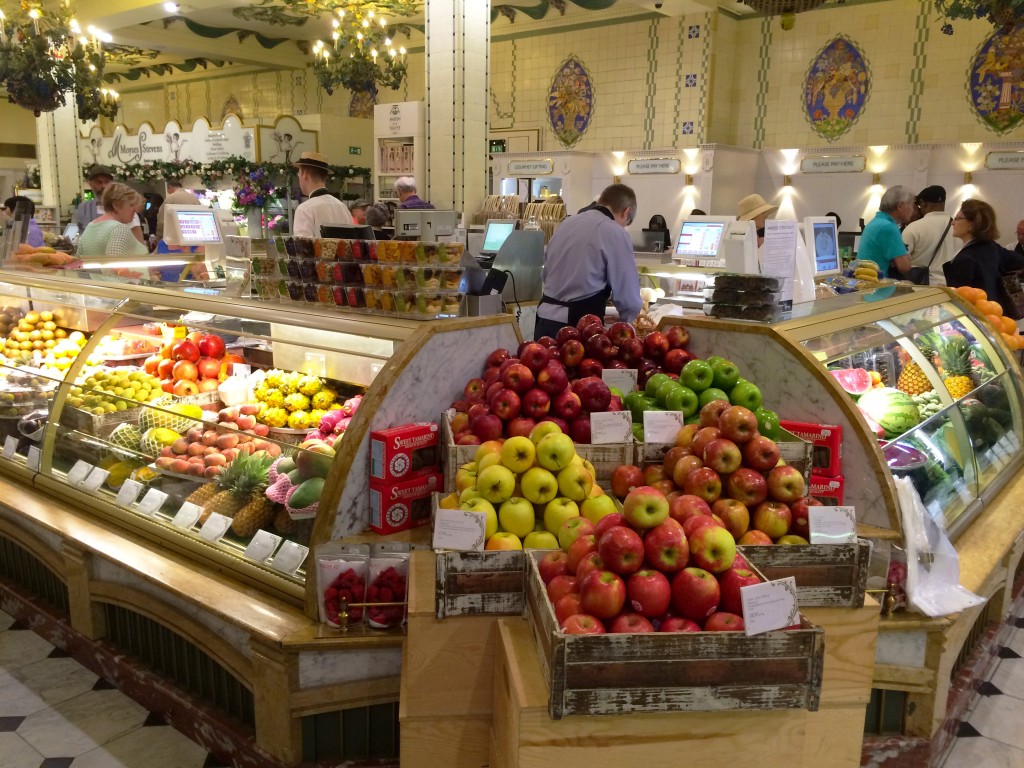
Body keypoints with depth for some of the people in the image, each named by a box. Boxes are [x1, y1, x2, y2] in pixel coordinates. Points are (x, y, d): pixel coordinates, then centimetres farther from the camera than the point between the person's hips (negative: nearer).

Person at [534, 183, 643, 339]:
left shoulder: (567, 223, 13)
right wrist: (631, 318, 15)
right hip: (578, 326, -7)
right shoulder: (616, 234, -9)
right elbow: (627, 295, -6)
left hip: (545, 320, 7)